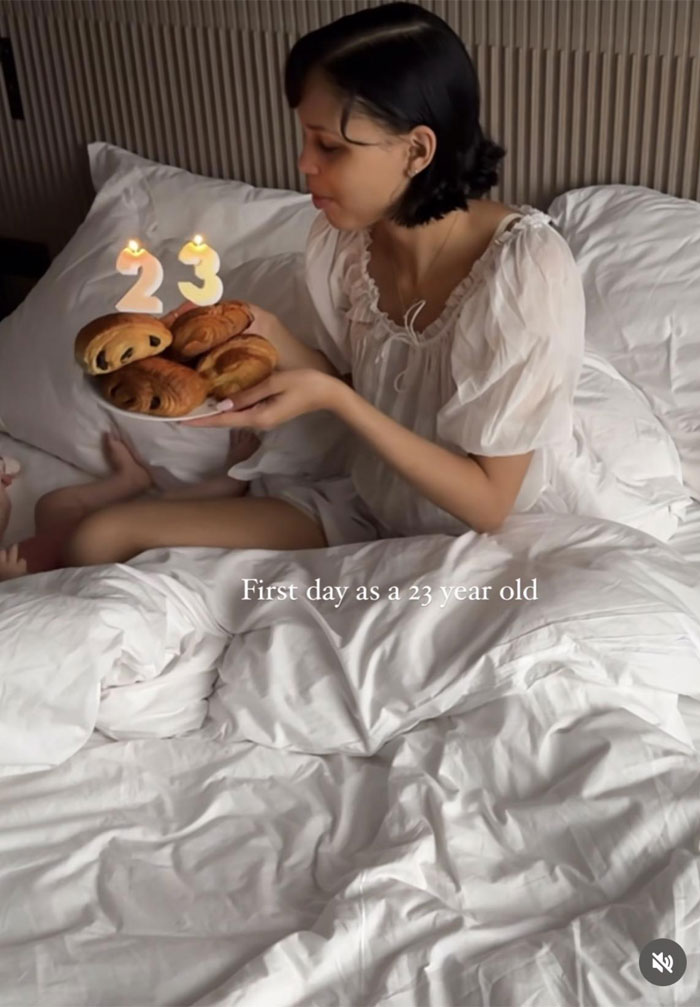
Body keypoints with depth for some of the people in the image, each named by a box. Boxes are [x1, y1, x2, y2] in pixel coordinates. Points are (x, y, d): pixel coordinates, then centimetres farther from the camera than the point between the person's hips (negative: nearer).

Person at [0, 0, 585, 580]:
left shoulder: (526, 270, -26)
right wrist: (265, 333, -12)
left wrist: (329, 397, -27)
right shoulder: (340, 238, -8)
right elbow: (355, 388, 6)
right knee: (102, 538, -6)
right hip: (364, 507, 5)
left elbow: (487, 504, -20)